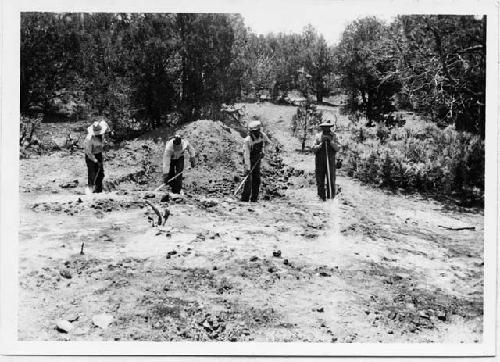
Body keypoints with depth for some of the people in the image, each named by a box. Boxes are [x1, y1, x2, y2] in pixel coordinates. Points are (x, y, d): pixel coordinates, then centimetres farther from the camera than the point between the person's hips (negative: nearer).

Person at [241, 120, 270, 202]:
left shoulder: (262, 135, -11)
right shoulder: (247, 140, -27)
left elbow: (268, 142, 13)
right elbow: (246, 155, -30)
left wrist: (262, 150, 1)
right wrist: (248, 168, -36)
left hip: (257, 161, 6)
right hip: (249, 161, -6)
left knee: (257, 180, 7)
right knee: (249, 180, -14)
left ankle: (254, 199, 17)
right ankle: (244, 200, -8)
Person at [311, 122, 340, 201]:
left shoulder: (333, 137, 5)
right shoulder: (318, 136, 5)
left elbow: (337, 149, -4)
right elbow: (313, 148, -1)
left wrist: (331, 141, -15)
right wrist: (321, 144, -15)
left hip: (331, 162, 0)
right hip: (320, 162, 0)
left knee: (331, 180, -1)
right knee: (320, 180, 1)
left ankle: (331, 197, 5)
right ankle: (322, 197, 9)